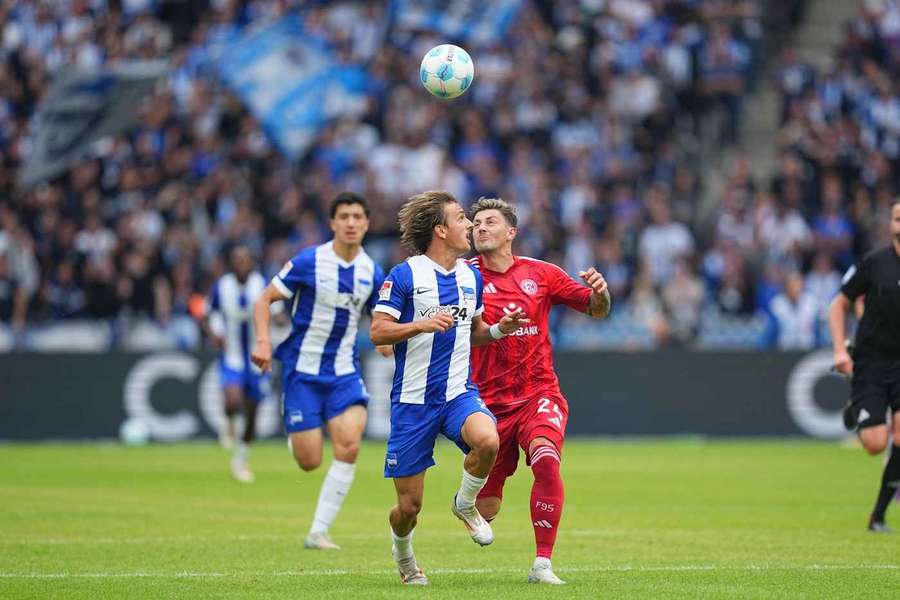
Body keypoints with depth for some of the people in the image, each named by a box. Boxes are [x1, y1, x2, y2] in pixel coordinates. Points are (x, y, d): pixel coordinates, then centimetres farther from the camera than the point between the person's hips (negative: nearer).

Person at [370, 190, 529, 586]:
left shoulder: (471, 276, 10)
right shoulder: (403, 276, -8)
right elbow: (377, 332, -12)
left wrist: (499, 329, 2)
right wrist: (422, 324, -26)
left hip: (459, 393, 4)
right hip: (413, 400, -3)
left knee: (487, 440, -32)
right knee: (409, 505, -1)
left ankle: (465, 504, -1)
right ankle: (402, 551, 34)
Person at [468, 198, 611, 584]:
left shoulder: (540, 273, 4)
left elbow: (596, 310, 9)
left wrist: (599, 292, -13)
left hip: (539, 394, 0)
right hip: (489, 402, 0)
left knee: (546, 459, -30)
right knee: (486, 510, 3)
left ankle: (542, 564, -23)